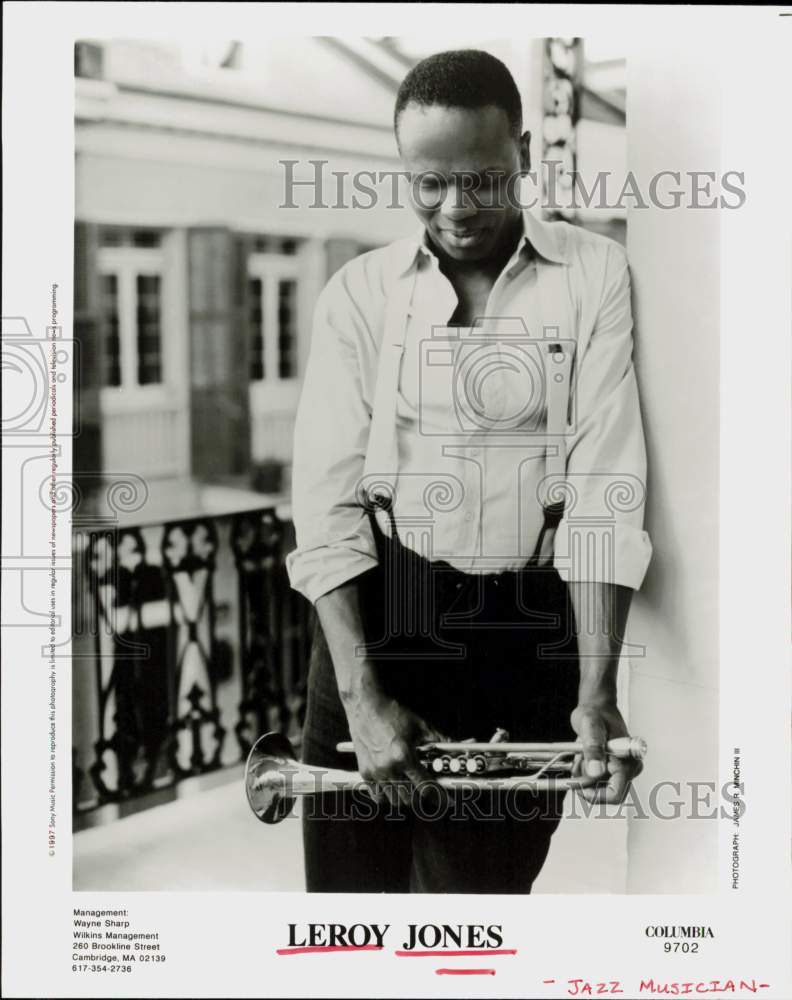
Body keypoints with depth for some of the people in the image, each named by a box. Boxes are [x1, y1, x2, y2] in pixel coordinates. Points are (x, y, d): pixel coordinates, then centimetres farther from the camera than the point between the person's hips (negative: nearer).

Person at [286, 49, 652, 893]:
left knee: (487, 877, 12)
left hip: (531, 626, 0)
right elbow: (327, 499, -4)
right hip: (380, 607, 1)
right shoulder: (359, 292, 1)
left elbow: (604, 485, -7)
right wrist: (362, 694, -14)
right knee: (350, 874, 10)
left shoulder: (595, 275, -2)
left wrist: (597, 690, -15)